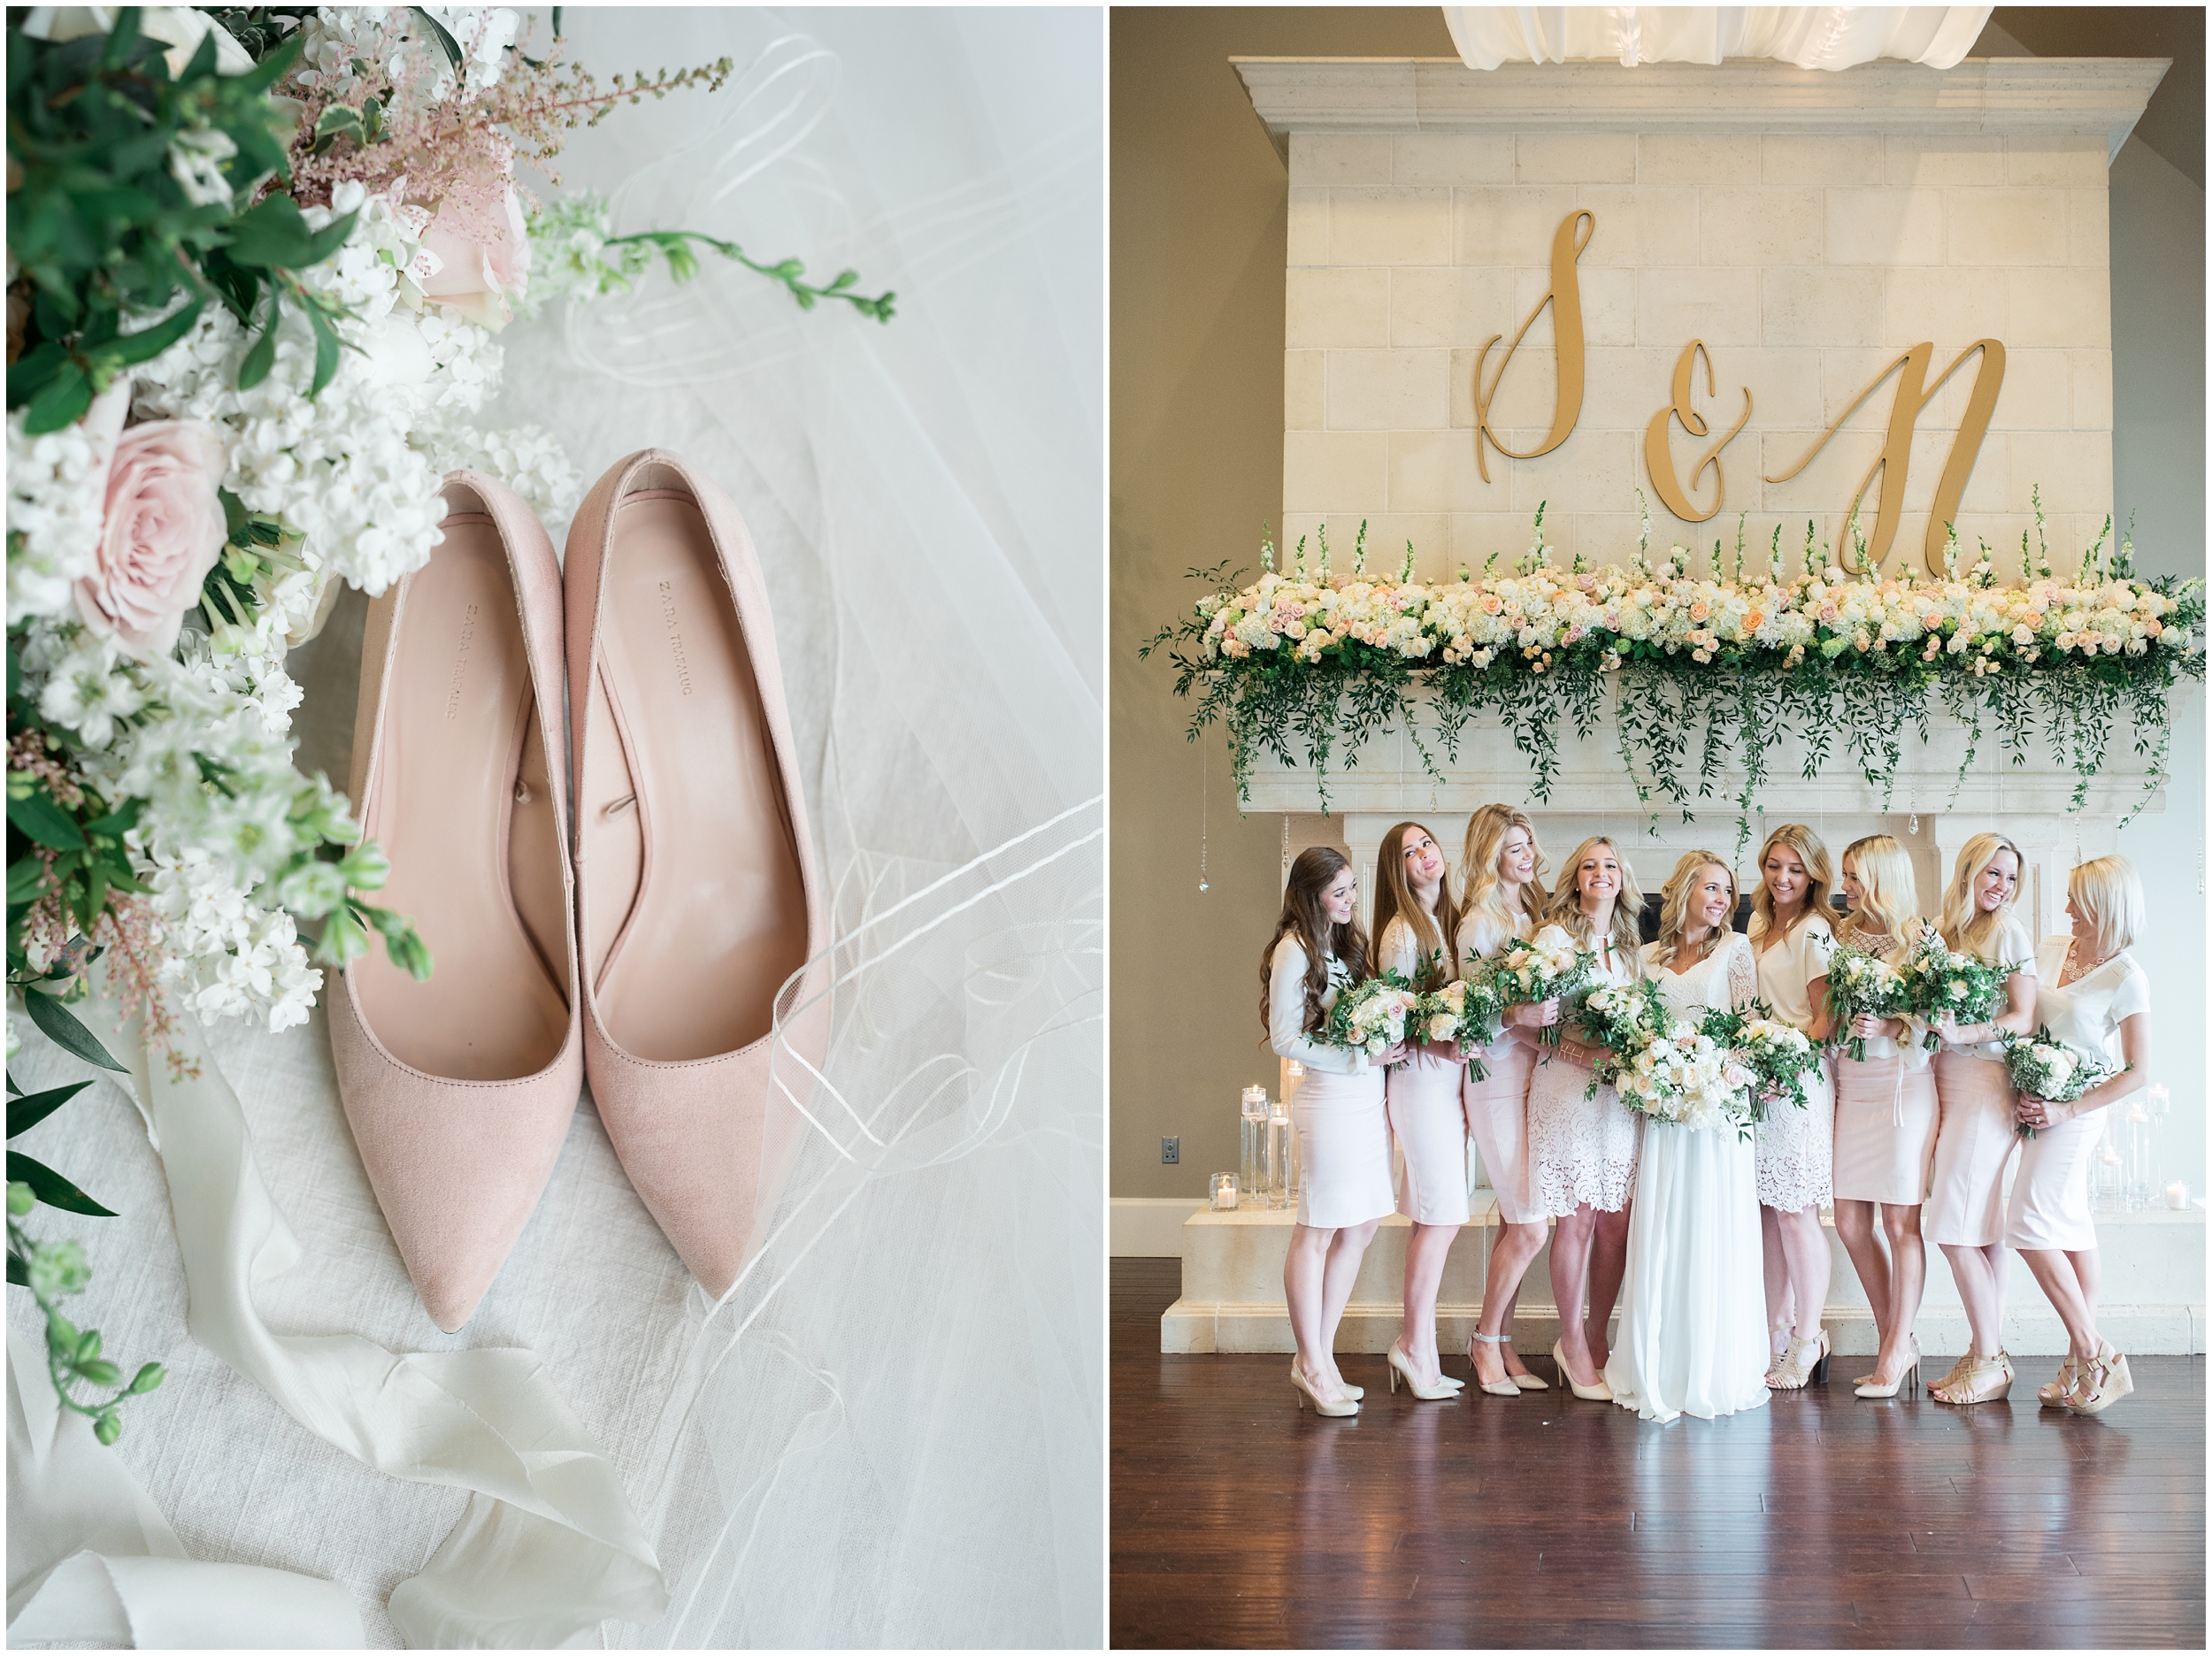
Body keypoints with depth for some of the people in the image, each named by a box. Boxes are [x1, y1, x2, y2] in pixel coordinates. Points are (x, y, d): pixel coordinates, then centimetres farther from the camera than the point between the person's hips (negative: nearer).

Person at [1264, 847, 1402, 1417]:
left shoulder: (1346, 941, 15)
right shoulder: (1294, 951, -10)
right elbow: (1287, 1039, -13)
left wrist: (1390, 1040, 2)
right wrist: (1361, 1057, -15)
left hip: (1368, 1099, 9)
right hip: (1332, 1098, -9)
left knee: (1361, 1226, 11)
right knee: (1317, 1233, -1)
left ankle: (1319, 1355, 19)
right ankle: (1312, 1364, 6)